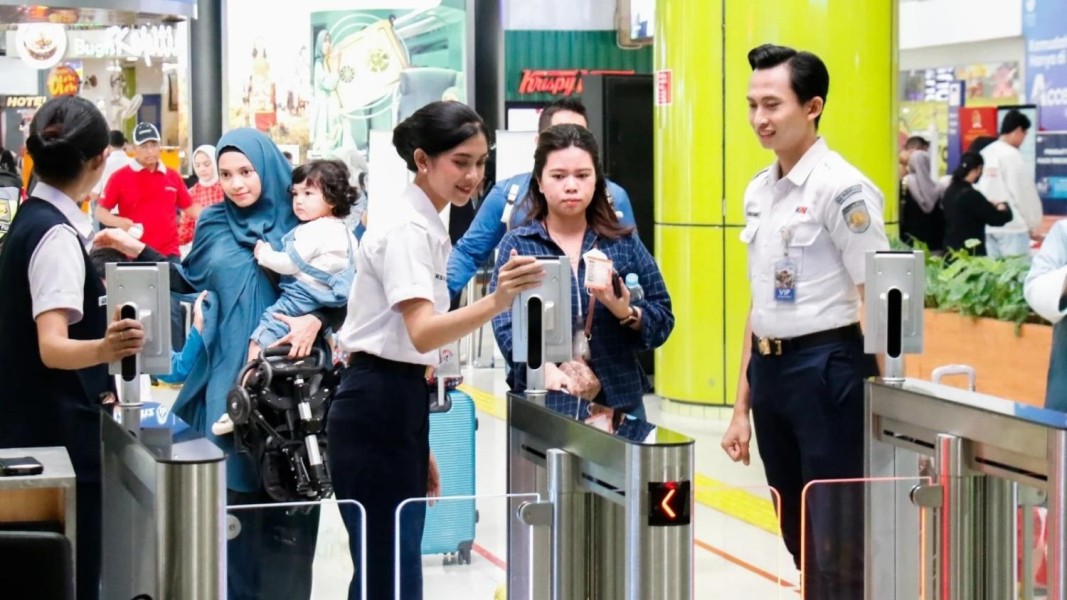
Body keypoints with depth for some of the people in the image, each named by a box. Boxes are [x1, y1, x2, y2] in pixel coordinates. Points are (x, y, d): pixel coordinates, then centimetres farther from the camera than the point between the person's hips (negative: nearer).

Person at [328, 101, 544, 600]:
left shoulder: (428, 228, 16)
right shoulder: (407, 229, -14)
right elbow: (422, 333, -28)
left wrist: (420, 451, 21)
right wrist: (495, 302, -45)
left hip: (397, 407, 10)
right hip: (376, 410, -10)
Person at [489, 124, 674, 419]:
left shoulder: (625, 243, 7)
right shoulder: (518, 244, 2)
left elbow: (662, 322, 7)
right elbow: (506, 322, -11)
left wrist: (626, 313, -15)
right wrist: (544, 367, -29)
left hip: (620, 400, 2)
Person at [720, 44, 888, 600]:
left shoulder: (842, 188, -11)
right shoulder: (758, 192, 12)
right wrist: (742, 407, 18)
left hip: (827, 367, -8)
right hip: (769, 367, 8)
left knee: (838, 541, -2)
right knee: (799, 537, 14)